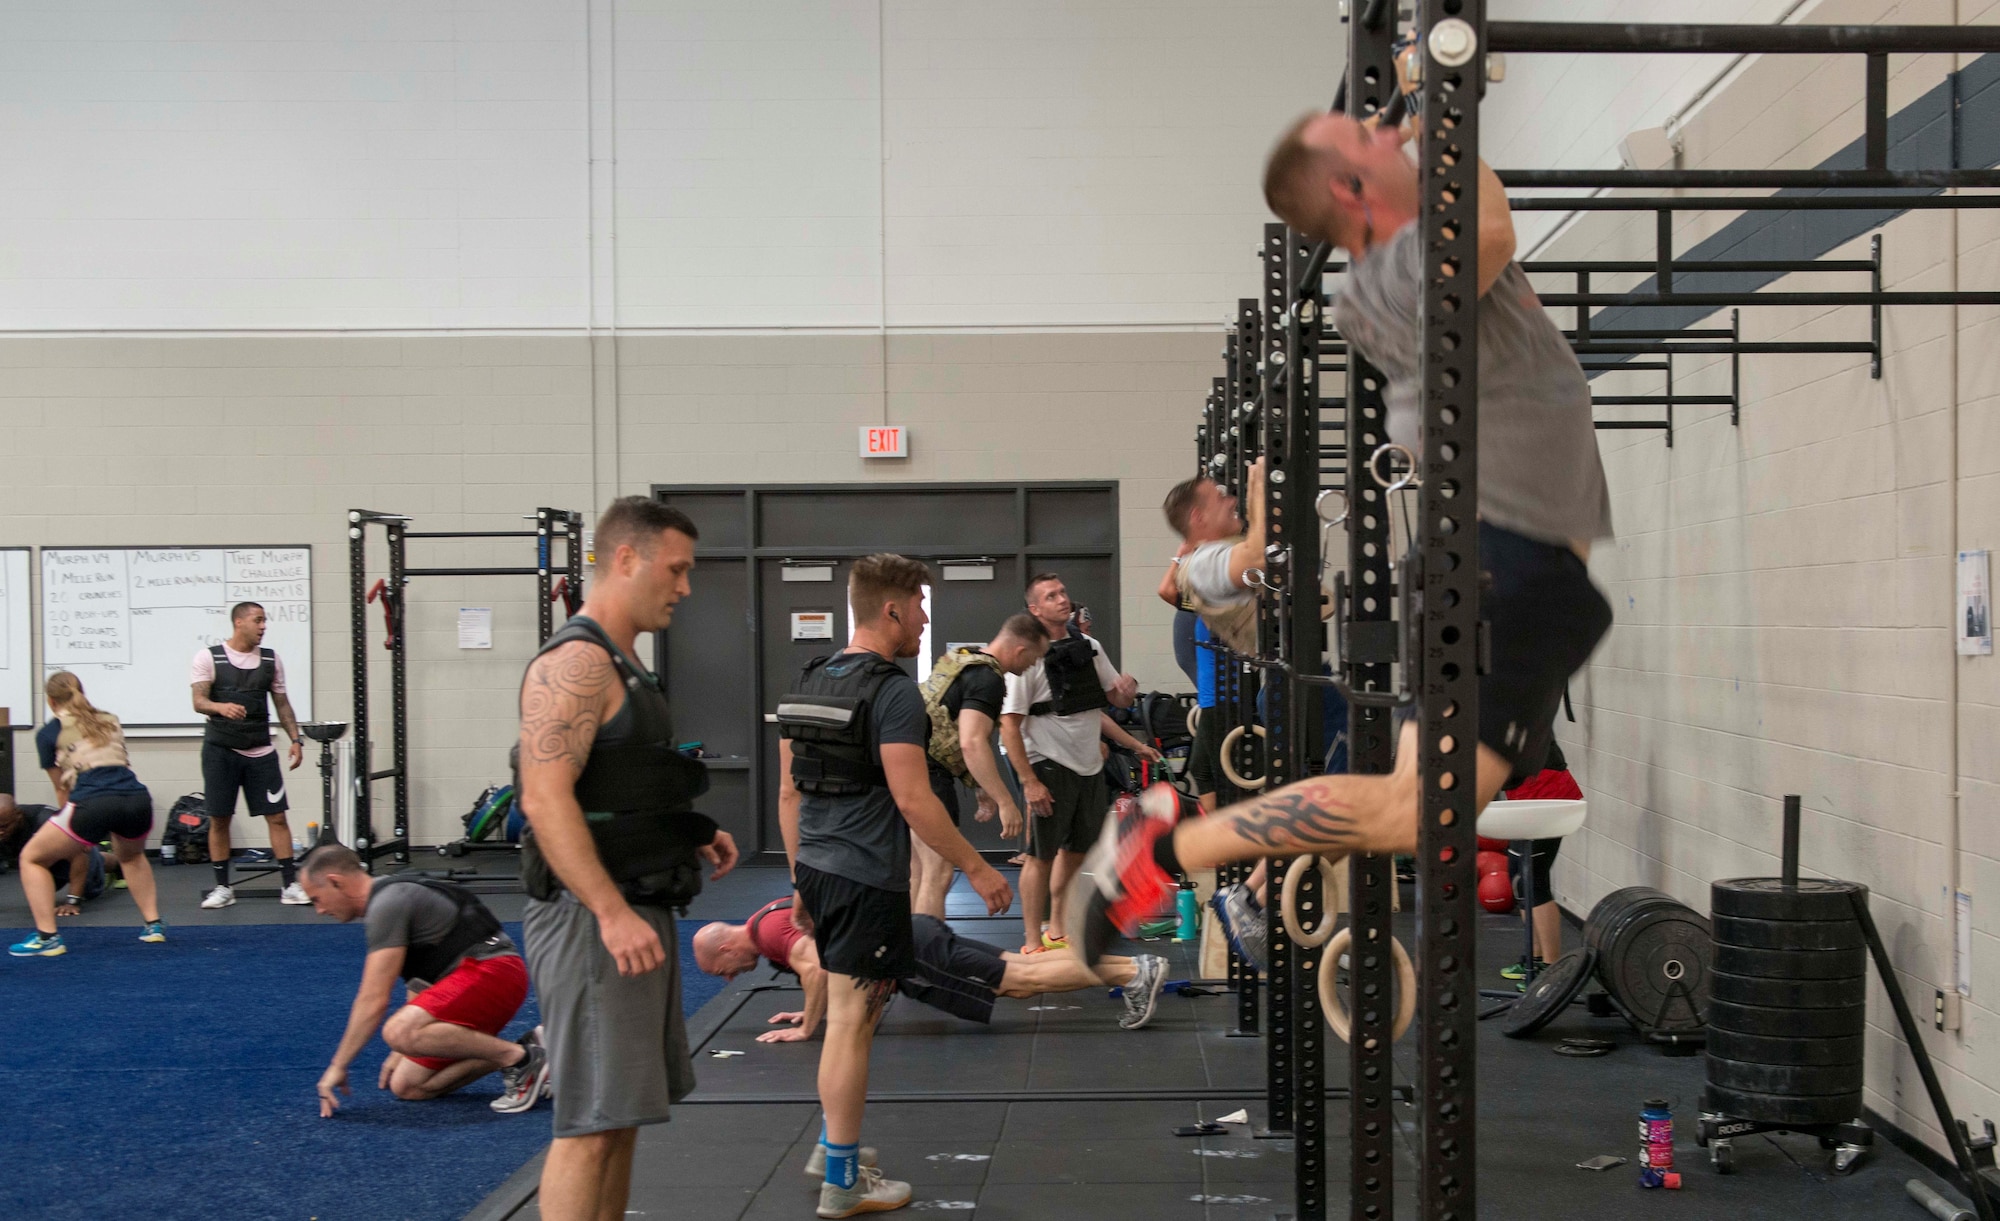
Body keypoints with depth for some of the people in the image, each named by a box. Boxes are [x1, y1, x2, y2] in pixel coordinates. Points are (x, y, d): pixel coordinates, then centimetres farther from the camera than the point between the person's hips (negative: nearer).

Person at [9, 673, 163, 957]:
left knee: (32, 858, 19)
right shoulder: (111, 721, 27)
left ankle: (47, 938, 9)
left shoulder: (49, 733, 16)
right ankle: (153, 924, 28)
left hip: (93, 804, -4)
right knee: (131, 856, 37)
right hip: (138, 800, 4)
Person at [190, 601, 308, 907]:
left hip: (260, 750, 2)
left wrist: (296, 739, 3)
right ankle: (222, 887, 14)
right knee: (219, 819, 3)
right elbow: (199, 701, -10)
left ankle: (290, 885, 0)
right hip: (220, 749, -2)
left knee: (277, 816, -3)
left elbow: (281, 703, 13)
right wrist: (221, 707, -31)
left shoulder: (271, 659, 7)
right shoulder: (208, 657, -3)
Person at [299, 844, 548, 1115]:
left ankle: (518, 1057, -19)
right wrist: (403, 1050, 30)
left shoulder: (387, 904, -12)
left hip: (492, 970, -10)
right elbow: (421, 985, 28)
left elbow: (374, 1000, -16)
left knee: (398, 1032, -31)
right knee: (407, 1087, 7)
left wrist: (337, 1067, -8)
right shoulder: (391, 896, 19)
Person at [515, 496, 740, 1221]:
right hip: (593, 918, -10)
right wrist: (614, 913, -28)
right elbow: (546, 799, -24)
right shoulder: (574, 663, -15)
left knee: (623, 1110, 16)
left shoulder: (621, 665, 17)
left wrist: (688, 836, 12)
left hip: (634, 912, 10)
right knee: (591, 1123, -7)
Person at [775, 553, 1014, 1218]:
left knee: (846, 1015, 21)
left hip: (817, 870, 9)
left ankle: (834, 1146, 30)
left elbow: (789, 791, 14)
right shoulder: (893, 691, -15)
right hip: (867, 881, -9)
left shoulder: (807, 682, 11)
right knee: (851, 1025, -2)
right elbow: (912, 800, -20)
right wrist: (977, 869, -12)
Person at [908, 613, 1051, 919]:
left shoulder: (959, 660, 15)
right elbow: (972, 744, -27)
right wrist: (1005, 802, -26)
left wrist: (984, 790, 26)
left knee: (918, 875, 16)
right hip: (929, 774, -10)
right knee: (938, 874, -8)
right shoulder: (988, 678, -15)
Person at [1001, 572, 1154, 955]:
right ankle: (1033, 943, 8)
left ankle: (1057, 930, 30)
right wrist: (1028, 781, -21)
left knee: (1076, 850, 16)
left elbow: (1116, 699, 18)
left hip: (1090, 766, 7)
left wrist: (1127, 689, -8)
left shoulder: (1090, 647, 8)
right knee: (1042, 854, -1)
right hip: (1049, 768, -7)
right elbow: (1009, 723, -17)